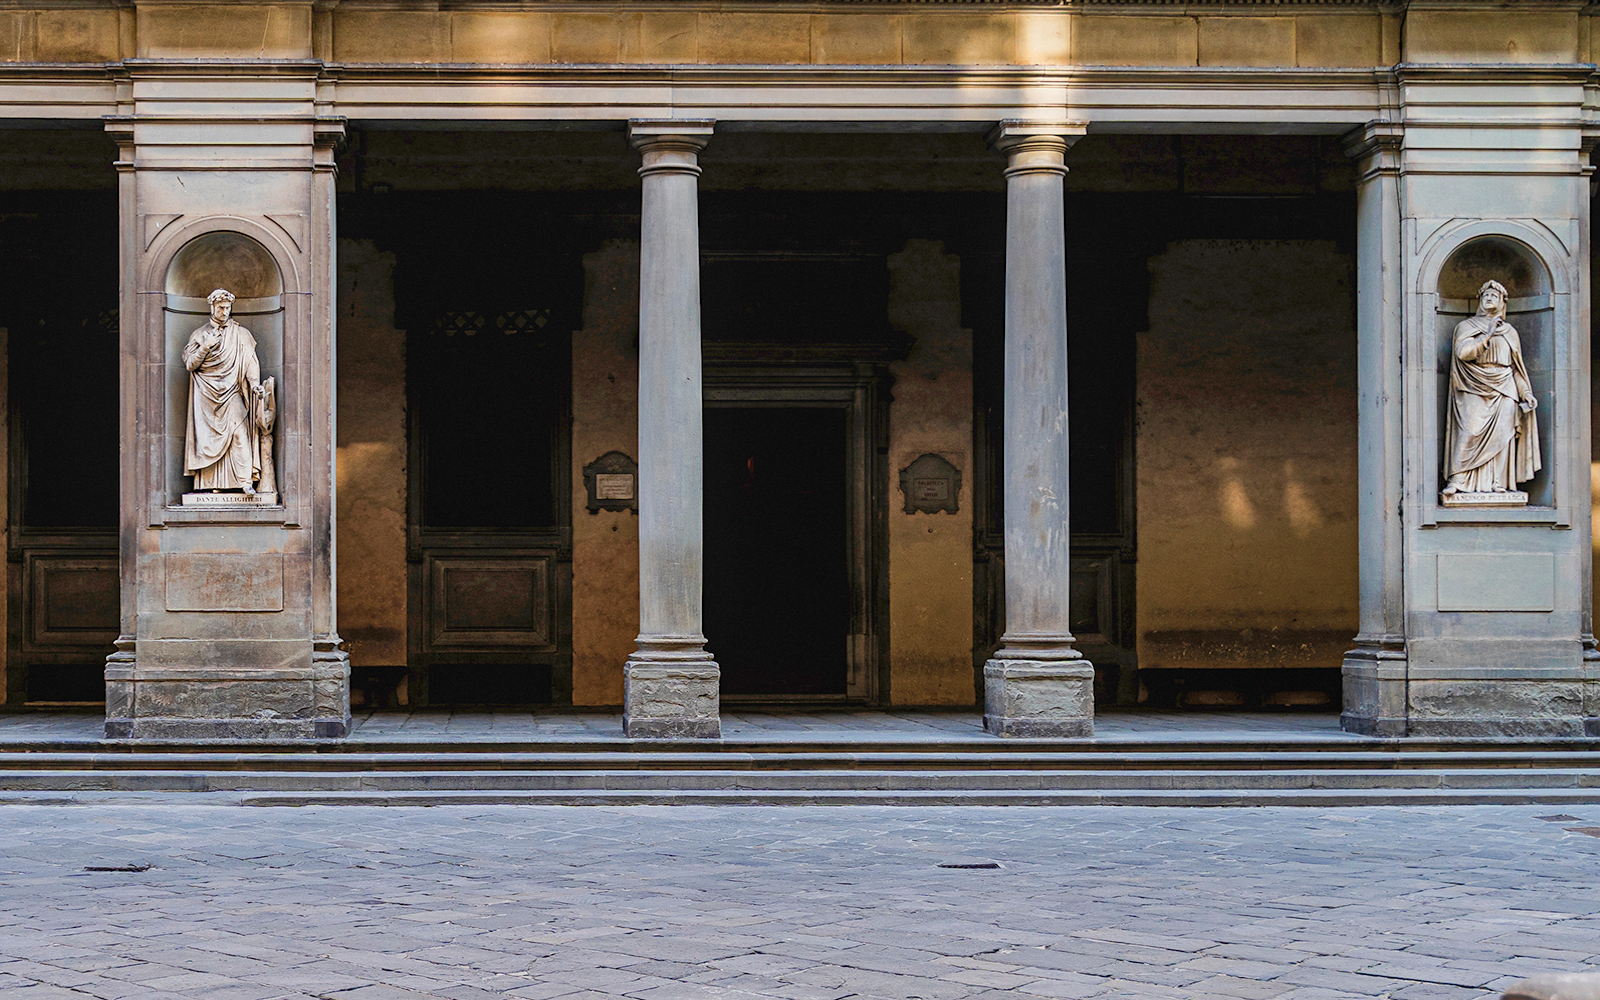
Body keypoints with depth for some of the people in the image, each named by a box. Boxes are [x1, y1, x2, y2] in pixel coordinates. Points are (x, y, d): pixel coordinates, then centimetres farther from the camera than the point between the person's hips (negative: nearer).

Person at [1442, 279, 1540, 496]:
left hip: (1503, 389, 3)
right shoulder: (1466, 326, 12)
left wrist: (1526, 393, 11)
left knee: (1501, 434, -9)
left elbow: (1517, 367, 20)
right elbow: (1462, 352, -7)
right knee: (1469, 431, -16)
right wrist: (1487, 336, -15)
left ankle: (1498, 482, -8)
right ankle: (1457, 480, -18)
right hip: (1474, 389, -3)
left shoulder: (1509, 331, 21)